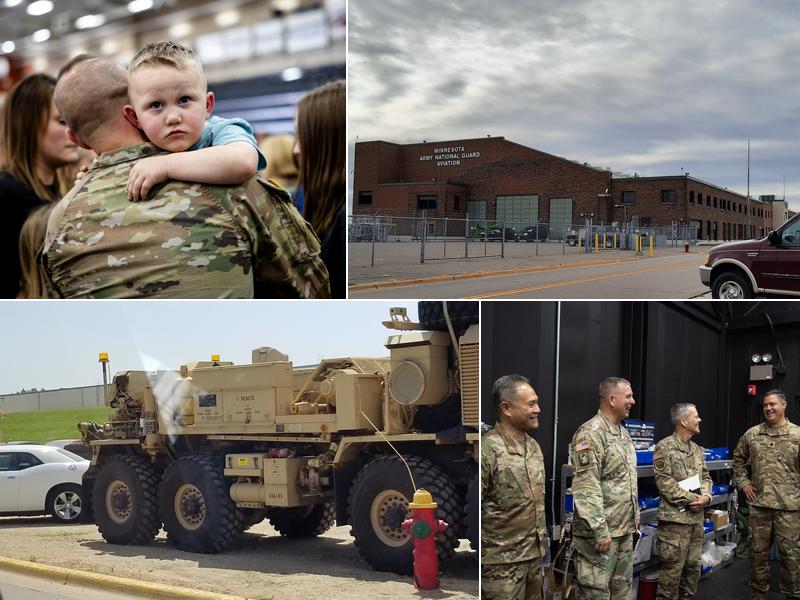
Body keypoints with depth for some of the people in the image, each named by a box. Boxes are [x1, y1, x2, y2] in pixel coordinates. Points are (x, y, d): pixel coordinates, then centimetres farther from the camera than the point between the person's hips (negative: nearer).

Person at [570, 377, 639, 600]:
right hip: (600, 532, -9)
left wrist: (635, 517, 19)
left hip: (625, 530, 9)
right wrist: (600, 530, -23)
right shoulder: (590, 434, -16)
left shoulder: (623, 433, 14)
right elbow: (586, 488, -21)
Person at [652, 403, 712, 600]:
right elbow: (664, 481, -16)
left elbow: (705, 476, 16)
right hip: (675, 516, -8)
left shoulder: (697, 449, 14)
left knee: (693, 565, 13)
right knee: (673, 567, -4)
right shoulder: (665, 447, -11)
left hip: (697, 516, 8)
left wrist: (706, 496, -4)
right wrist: (690, 499, -16)